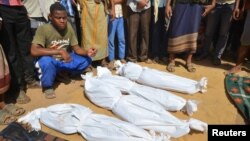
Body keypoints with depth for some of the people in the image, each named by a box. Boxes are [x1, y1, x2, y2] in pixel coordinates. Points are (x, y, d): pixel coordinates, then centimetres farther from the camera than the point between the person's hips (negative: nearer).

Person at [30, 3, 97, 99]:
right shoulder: (43, 29, -23)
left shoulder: (68, 27, -9)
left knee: (86, 60, -13)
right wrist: (60, 51, -37)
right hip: (50, 62, -4)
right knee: (46, 61, -38)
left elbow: (76, 48, -5)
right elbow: (34, 51, -33)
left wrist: (87, 52, -26)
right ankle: (47, 86, -7)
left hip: (65, 60, 5)